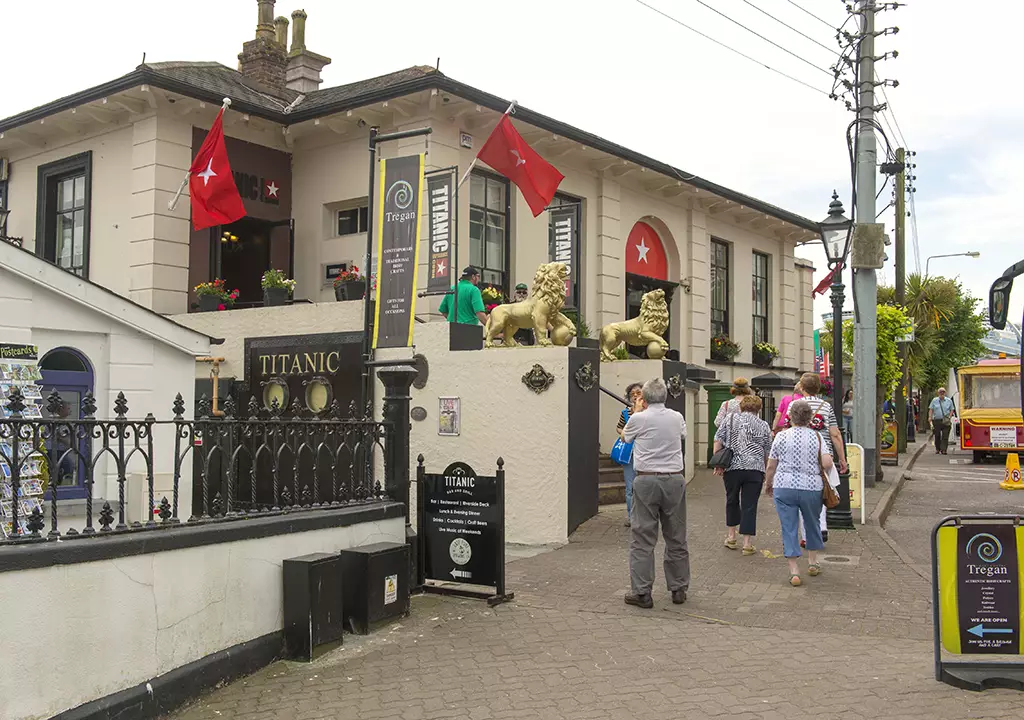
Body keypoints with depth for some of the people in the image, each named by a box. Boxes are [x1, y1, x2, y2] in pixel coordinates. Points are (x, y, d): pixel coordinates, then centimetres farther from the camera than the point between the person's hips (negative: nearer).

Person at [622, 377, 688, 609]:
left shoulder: (638, 419, -6)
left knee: (643, 538, 1)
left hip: (647, 480, -3)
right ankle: (679, 589, 21)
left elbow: (625, 437, 14)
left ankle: (641, 592, 1)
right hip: (675, 479, 3)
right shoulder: (677, 418, 4)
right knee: (676, 537, 12)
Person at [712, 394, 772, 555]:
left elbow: (718, 441, 1)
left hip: (732, 467, 1)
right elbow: (767, 453, 12)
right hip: (755, 469, 0)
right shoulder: (764, 425, 9)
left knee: (732, 500, 19)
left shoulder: (731, 418, 8)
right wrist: (765, 472, 24)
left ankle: (731, 536, 26)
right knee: (749, 506, 2)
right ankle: (747, 544, 2)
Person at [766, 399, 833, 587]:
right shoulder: (816, 436, -1)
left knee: (789, 528, 3)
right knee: (811, 523, 21)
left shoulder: (781, 437, -1)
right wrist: (821, 472, 12)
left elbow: (771, 467, 2)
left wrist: (768, 484, 18)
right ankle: (813, 562, 33)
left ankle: (794, 571, -1)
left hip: (784, 487, -1)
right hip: (811, 487, 1)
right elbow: (827, 463, -10)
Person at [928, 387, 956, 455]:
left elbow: (952, 410, 11)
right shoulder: (934, 400, 8)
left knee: (945, 436, -7)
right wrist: (930, 417, -5)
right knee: (937, 436, 6)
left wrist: (949, 417, -4)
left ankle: (943, 450, -8)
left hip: (946, 421, 0)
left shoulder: (949, 401, 8)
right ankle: (937, 449, 19)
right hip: (937, 420, 0)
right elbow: (931, 410, 7)